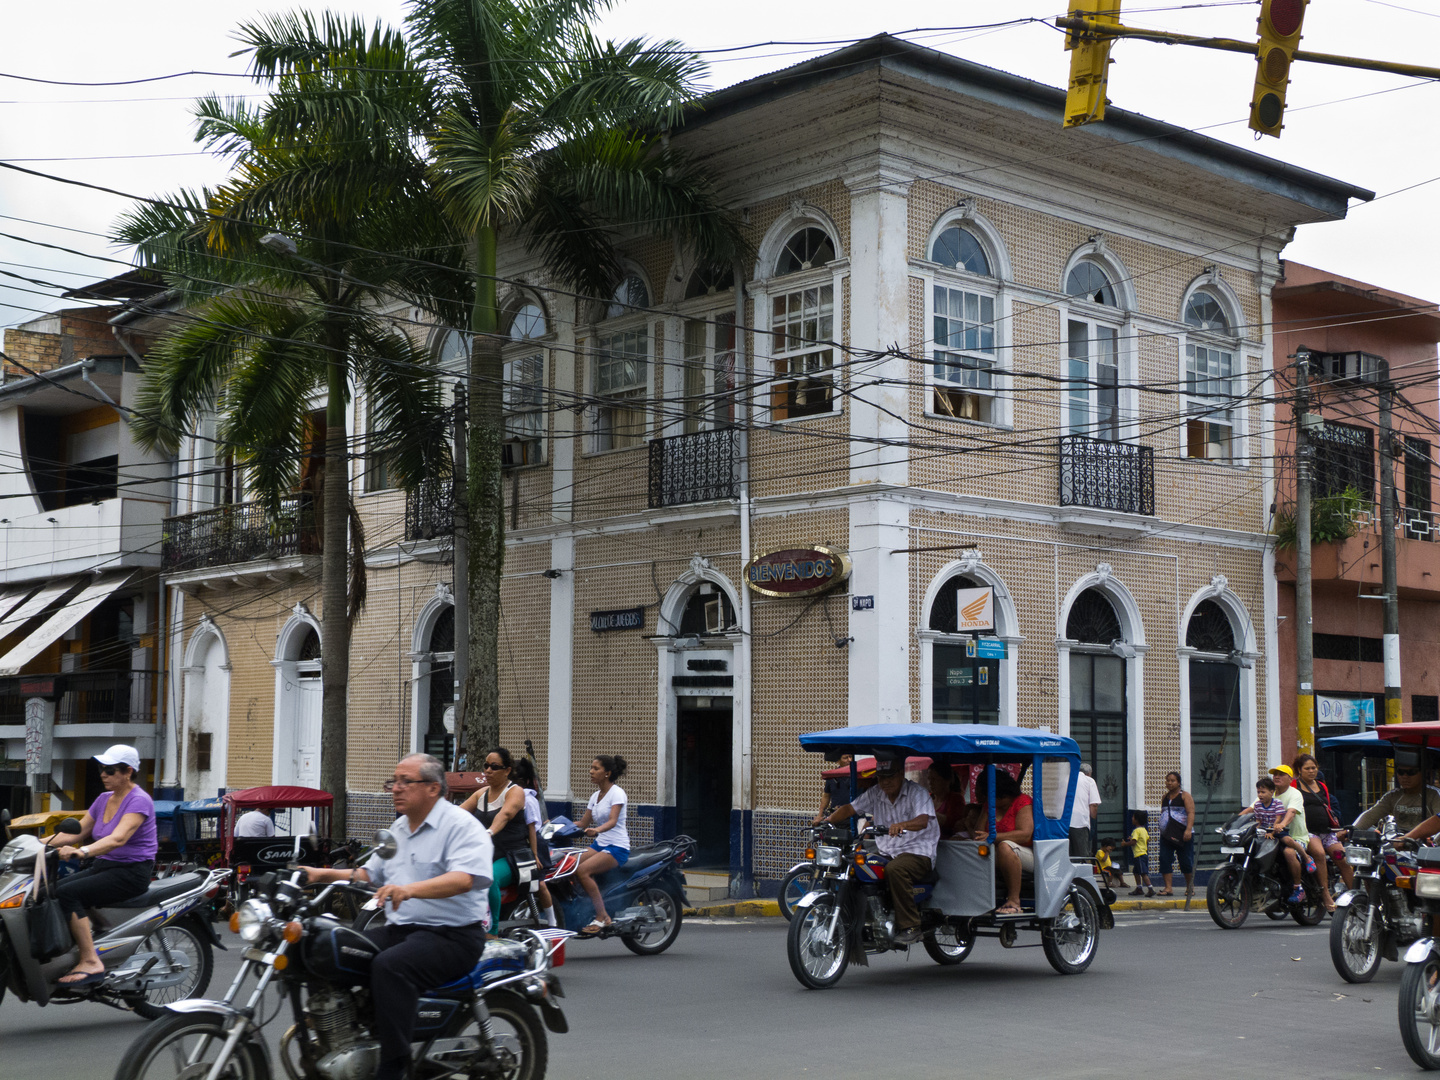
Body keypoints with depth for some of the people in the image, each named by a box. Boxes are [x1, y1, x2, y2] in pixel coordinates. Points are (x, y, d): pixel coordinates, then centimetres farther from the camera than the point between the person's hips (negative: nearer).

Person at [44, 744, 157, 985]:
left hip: (132, 872, -8)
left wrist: (82, 851, -42)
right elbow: (77, 832, 14)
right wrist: (43, 842, -1)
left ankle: (91, 962, -27)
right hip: (103, 867, 8)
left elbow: (118, 838, -28)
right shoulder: (104, 799, 14)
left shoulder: (139, 801, -13)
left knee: (68, 893, -26)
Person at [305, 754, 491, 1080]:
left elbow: (464, 878, -26)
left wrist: (410, 889, -40)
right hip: (400, 929, 9)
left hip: (452, 934, -9)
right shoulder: (398, 829, 20)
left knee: (389, 966, -34)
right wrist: (323, 875, 12)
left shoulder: (461, 825, -9)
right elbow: (370, 874, 27)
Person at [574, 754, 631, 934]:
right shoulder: (595, 796, 16)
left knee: (582, 870, -28)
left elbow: (613, 821, -23)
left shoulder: (617, 793, -8)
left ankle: (602, 917, -23)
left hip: (617, 847, -8)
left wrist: (596, 830, -42)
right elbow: (583, 823, 16)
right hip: (599, 844, 8)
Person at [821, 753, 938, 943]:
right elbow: (850, 808, 8)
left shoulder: (917, 792, -6)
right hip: (886, 854, 6)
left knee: (895, 869, -37)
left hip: (918, 853, -6)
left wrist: (902, 825, -44)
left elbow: (923, 820, -23)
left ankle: (910, 927, -29)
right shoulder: (875, 794, 12)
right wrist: (828, 820, -11)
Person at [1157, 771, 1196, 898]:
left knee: (1186, 862, -1)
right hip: (1166, 834, 5)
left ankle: (1190, 887, 16)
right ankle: (1168, 888, -8)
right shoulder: (1164, 797, 17)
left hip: (1183, 834, -5)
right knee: (1165, 860, -7)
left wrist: (1188, 830, -22)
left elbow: (1191, 813, -10)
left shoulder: (1185, 795, -1)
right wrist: (1162, 830, 20)